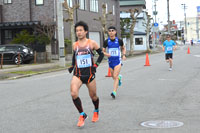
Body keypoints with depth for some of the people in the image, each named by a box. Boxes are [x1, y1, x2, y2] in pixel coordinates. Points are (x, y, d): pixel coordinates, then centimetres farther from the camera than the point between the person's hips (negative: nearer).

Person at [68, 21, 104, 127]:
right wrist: (72, 66, 10)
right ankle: (82, 115, -6)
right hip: (77, 74, 2)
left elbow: (101, 54, 6)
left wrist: (96, 64, -7)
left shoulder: (91, 43, -1)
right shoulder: (75, 45, 7)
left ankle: (96, 111, 43)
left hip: (89, 73, -2)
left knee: (93, 96, 10)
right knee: (73, 93, -22)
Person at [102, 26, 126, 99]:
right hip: (110, 61, 3)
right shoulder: (106, 42, -1)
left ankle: (114, 92, -19)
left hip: (117, 61, -3)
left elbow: (123, 48, 15)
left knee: (115, 76, -15)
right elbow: (103, 51, 5)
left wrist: (124, 55, -1)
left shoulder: (119, 41, -2)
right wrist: (106, 54, -18)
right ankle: (119, 77, 50)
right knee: (114, 77, 14)